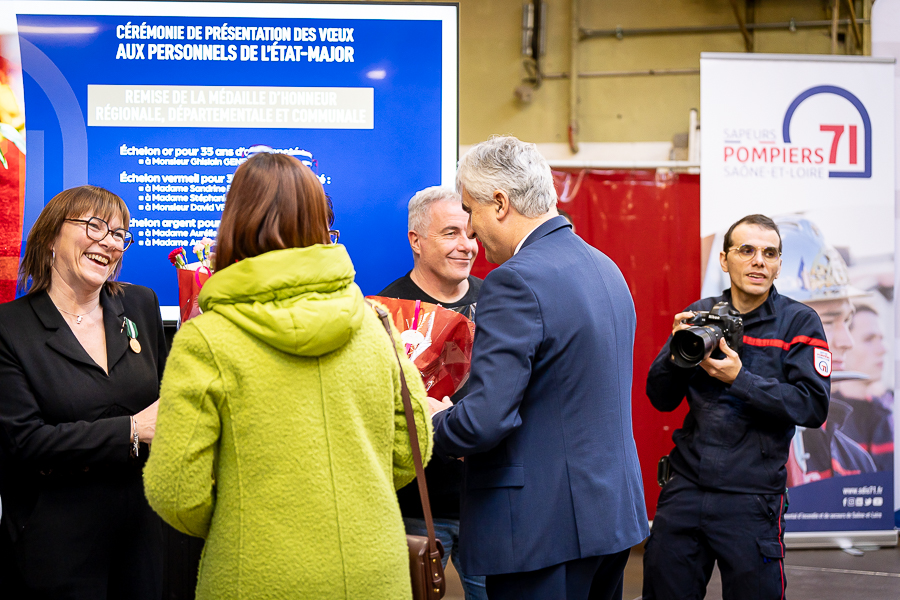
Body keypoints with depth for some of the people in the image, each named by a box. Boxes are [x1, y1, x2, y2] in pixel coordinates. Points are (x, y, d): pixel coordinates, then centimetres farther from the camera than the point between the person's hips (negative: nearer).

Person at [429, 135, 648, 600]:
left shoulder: (517, 281, -18)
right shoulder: (604, 267, 12)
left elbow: (483, 419, -24)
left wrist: (435, 423, -2)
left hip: (545, 527, -9)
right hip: (614, 509, 9)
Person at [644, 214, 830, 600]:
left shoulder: (799, 322, -2)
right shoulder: (698, 315, 7)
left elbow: (814, 407, -12)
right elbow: (661, 399, 7)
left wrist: (739, 379, -20)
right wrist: (678, 350, -12)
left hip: (751, 496, -3)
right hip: (684, 488, 3)